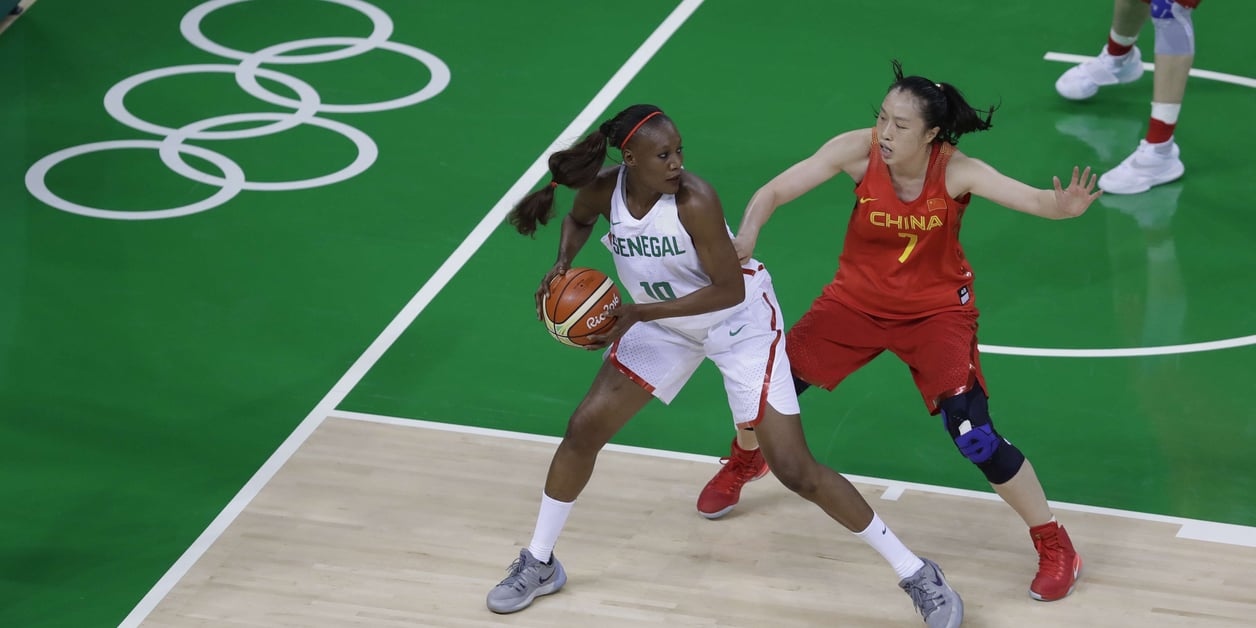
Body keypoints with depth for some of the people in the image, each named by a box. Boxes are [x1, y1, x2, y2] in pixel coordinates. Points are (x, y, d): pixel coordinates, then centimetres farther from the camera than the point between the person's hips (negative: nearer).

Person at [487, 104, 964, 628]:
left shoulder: (694, 201, -33)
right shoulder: (604, 189, -18)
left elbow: (730, 290, -28)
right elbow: (578, 220, 8)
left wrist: (639, 313, -31)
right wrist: (563, 263, -12)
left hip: (740, 321, -5)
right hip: (664, 322, 5)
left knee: (795, 470, -10)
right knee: (584, 429, 3)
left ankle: (916, 575, 2)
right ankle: (539, 565, 25)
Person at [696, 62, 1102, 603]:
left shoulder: (956, 172, -27)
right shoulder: (858, 151, -23)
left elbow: (1031, 198, -40)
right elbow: (777, 190, -23)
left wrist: (1061, 207, -63)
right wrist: (748, 232, -43)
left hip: (936, 311, -3)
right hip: (857, 301, 3)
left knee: (975, 437, -16)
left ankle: (1055, 546, 4)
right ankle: (745, 462, 48)